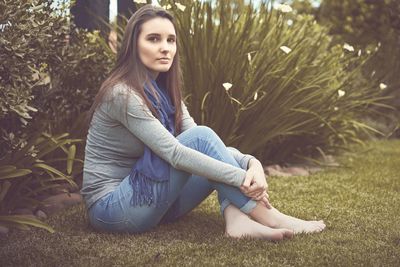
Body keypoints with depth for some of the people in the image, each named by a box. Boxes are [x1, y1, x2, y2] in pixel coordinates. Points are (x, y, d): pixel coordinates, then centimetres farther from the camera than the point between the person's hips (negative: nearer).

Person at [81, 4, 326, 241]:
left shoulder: (163, 91, 7)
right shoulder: (122, 94, -19)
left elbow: (203, 147, -2)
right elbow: (175, 154, -26)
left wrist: (251, 163, -20)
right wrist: (241, 178, -25)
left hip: (148, 199, 8)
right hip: (111, 208, -8)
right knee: (201, 138, -21)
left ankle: (237, 220, -23)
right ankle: (269, 217, -18)